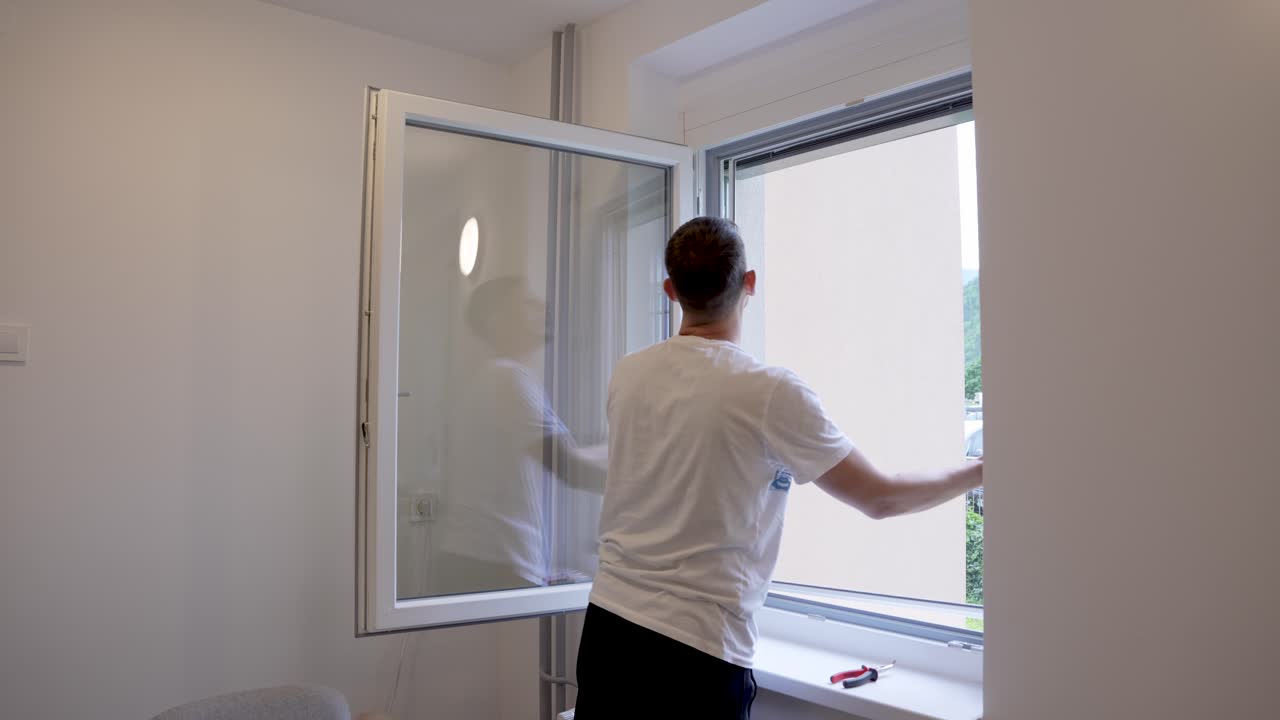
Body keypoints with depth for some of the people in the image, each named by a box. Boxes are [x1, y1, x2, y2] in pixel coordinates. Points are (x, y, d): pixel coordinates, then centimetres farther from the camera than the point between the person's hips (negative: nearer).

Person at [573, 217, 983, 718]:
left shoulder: (627, 375, 2)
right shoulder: (770, 392, -14)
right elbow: (880, 499, -7)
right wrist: (977, 473, 9)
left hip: (607, 624, 6)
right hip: (699, 648, -5)